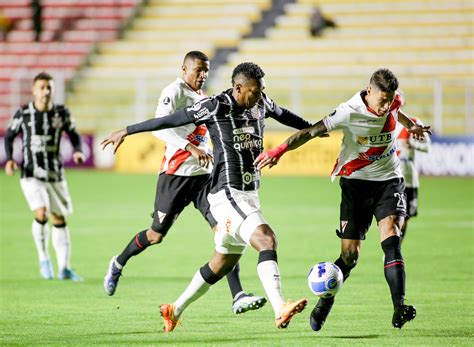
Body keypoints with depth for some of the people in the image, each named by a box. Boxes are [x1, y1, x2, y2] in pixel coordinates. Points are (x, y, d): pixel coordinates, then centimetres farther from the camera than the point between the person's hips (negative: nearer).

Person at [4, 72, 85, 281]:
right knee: (41, 213, -21)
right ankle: (43, 259, 0)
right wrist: (9, 159, -8)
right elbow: (9, 136, 7)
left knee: (59, 219, 8)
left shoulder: (61, 113, -2)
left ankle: (64, 268, 18)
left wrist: (78, 151, -11)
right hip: (31, 174, -3)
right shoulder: (23, 114, -5)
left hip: (55, 174, 3)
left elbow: (74, 135, 10)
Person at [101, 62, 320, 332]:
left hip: (250, 195, 8)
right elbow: (170, 120, -4)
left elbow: (283, 115, 30)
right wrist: (127, 131, 2)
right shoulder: (216, 107, -12)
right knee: (267, 239, -27)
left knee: (223, 264, 15)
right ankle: (280, 311, -37)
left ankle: (175, 311, 32)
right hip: (227, 195, -8)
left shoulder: (261, 103, 8)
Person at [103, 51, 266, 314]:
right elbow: (159, 127, -27)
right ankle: (118, 264, 36)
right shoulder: (174, 92, -11)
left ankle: (238, 296, -17)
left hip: (204, 175, 6)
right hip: (175, 175, -6)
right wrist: (191, 148, -36)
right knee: (156, 236, 6)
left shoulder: (202, 97, 15)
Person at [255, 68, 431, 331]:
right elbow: (313, 131, -21)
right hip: (356, 181, -3)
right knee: (350, 254, -4)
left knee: (391, 236, -20)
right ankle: (325, 302, 22)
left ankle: (399, 309, -28)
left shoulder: (393, 102, -4)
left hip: (388, 179, 3)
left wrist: (410, 126, 33)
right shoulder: (350, 112, -20)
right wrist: (280, 150, -29)